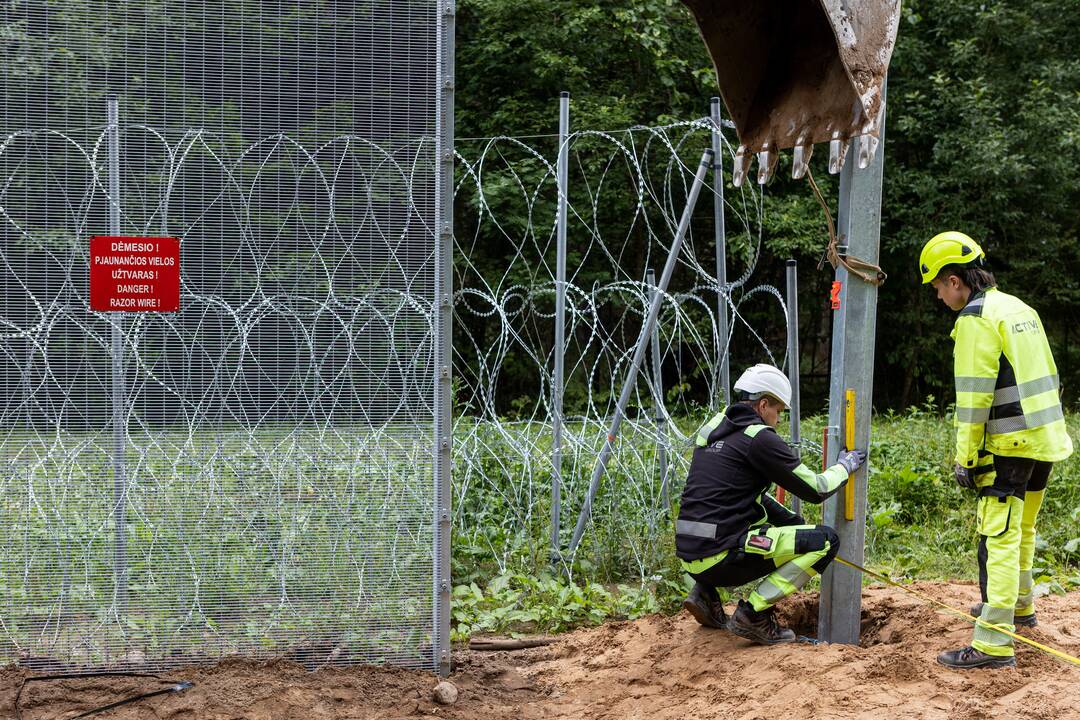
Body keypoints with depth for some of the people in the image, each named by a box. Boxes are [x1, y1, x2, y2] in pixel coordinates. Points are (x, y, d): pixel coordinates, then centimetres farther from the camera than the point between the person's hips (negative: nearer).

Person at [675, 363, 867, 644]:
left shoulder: (714, 428, 16)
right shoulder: (759, 438, -9)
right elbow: (815, 490, -5)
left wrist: (793, 521, 29)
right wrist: (845, 466, 14)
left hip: (690, 556, 9)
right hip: (720, 557, -8)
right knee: (825, 541, -4)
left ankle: (706, 594, 18)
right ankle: (754, 613, -7)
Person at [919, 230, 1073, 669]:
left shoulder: (976, 319, -12)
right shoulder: (1020, 309, 15)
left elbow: (974, 395, -16)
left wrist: (965, 458, -12)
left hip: (1010, 446, -9)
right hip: (1047, 438, 9)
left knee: (1000, 539, -12)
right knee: (1022, 530, 25)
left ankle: (994, 643, -16)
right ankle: (1018, 607, 42)